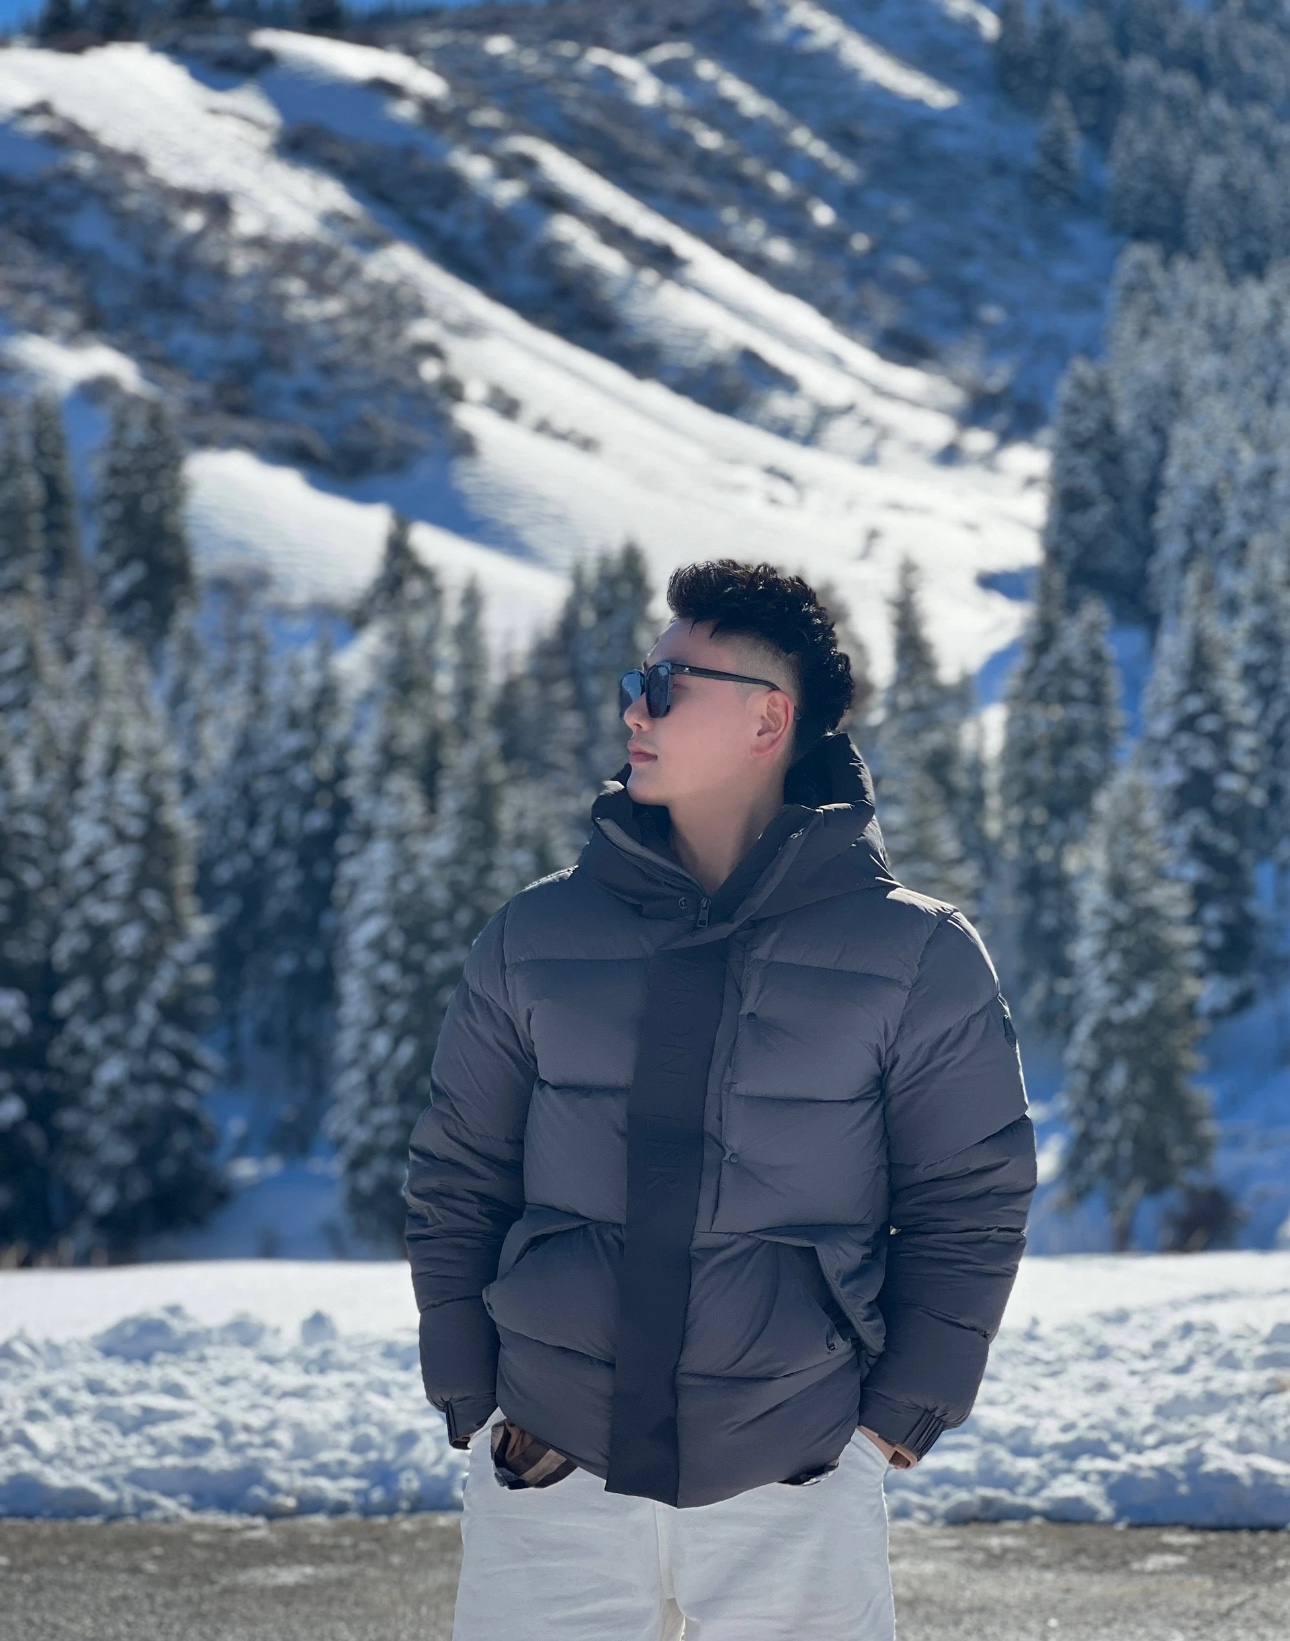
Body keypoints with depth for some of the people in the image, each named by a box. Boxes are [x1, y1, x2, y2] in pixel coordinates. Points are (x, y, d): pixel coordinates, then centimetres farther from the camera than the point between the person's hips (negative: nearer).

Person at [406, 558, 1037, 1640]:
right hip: (547, 1492, 2)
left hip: (800, 1503, -1)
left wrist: (896, 1421, -2)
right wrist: (474, 1405, 3)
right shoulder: (535, 940, 5)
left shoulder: (919, 960, 0)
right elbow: (457, 1185, 10)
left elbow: (970, 1211, 4)